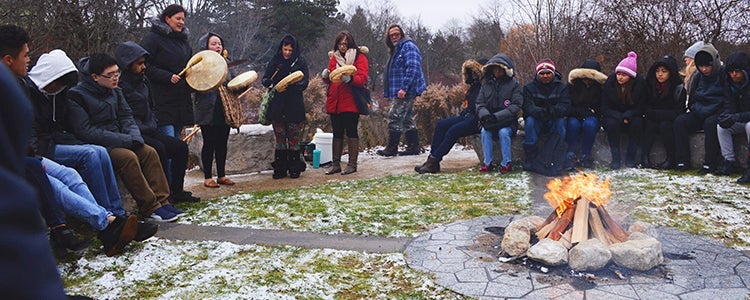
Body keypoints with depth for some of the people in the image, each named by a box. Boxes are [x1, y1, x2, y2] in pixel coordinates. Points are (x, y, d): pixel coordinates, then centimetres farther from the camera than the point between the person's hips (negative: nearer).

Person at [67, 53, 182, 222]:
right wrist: (125, 140, -22)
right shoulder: (76, 95, -12)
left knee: (149, 152, -14)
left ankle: (161, 201, -14)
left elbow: (126, 116, 13)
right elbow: (86, 132, -19)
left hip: (118, 141, 7)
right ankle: (149, 207, -24)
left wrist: (134, 137, -10)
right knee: (128, 157, -30)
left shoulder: (114, 91, 11)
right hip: (95, 146, -7)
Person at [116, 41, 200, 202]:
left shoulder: (143, 80, 16)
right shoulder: (120, 84, -11)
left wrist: (154, 126, 13)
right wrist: (142, 130, -18)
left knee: (181, 146, -5)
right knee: (158, 148, -31)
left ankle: (177, 192, 0)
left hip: (149, 130, 8)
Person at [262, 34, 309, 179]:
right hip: (277, 106, 2)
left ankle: (294, 168, 13)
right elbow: (265, 79, 7)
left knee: (294, 138, 3)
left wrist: (293, 85, -26)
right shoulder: (274, 61, 7)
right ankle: (280, 169, 13)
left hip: (295, 106, -2)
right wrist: (269, 83, -17)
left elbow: (305, 82, -5)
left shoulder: (301, 61, 1)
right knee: (280, 137, 7)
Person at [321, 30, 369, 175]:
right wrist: (326, 76, -3)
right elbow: (330, 80, 20)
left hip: (351, 102, -5)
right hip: (335, 102, 6)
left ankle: (352, 164, 5)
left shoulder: (360, 57, -1)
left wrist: (349, 79, -30)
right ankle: (336, 164, 14)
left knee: (351, 132, -2)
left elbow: (363, 79, -12)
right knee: (337, 133, 8)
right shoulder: (334, 57, 17)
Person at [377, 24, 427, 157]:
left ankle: (392, 148, -5)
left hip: (406, 91, -10)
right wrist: (388, 93, 22)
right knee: (407, 119, 11)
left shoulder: (409, 47, -9)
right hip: (397, 93, 10)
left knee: (394, 117, -10)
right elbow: (391, 74, 26)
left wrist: (404, 88, -26)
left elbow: (412, 69, -20)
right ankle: (414, 147, 17)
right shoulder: (396, 50, 22)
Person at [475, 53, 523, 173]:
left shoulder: (514, 85, -1)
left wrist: (496, 116, -21)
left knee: (503, 132, -31)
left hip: (508, 123, -3)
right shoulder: (486, 84, 10)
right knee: (485, 131, -26)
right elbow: (479, 103, 5)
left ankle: (506, 163, -19)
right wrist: (484, 114, -18)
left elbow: (516, 106, -11)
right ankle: (487, 162, -20)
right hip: (490, 122, 3)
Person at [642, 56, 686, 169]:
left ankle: (671, 159, -23)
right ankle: (644, 156, -32)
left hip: (670, 122, -2)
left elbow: (677, 113, -15)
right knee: (650, 124, -29)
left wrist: (655, 113, -18)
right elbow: (645, 109, 1)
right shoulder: (650, 85, -2)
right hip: (652, 122, 2)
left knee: (665, 125, -33)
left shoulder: (679, 88, -11)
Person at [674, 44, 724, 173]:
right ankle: (682, 161, -22)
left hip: (717, 114, -5)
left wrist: (722, 113, -15)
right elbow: (691, 98, 22)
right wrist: (694, 108, 7)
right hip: (699, 114, 5)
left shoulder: (723, 75, -6)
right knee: (680, 121, -20)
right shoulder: (697, 76, 10)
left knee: (710, 123, -36)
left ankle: (710, 164, -30)